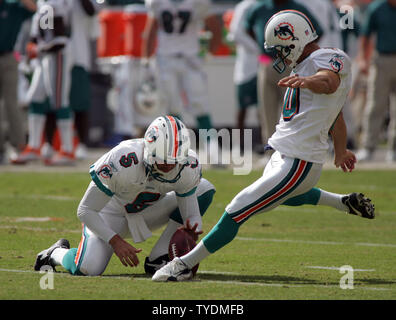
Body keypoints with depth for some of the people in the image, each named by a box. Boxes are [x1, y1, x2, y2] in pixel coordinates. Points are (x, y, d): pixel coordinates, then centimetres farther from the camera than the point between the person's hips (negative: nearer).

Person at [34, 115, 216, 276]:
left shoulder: (188, 167, -25)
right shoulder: (122, 164, -37)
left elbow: (190, 213, -11)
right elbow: (85, 210, -26)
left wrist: (192, 229, -35)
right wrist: (115, 241, -33)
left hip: (148, 211, 5)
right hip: (112, 211, -5)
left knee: (204, 189, -11)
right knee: (88, 268, -28)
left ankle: (158, 259, -12)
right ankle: (56, 253, 11)